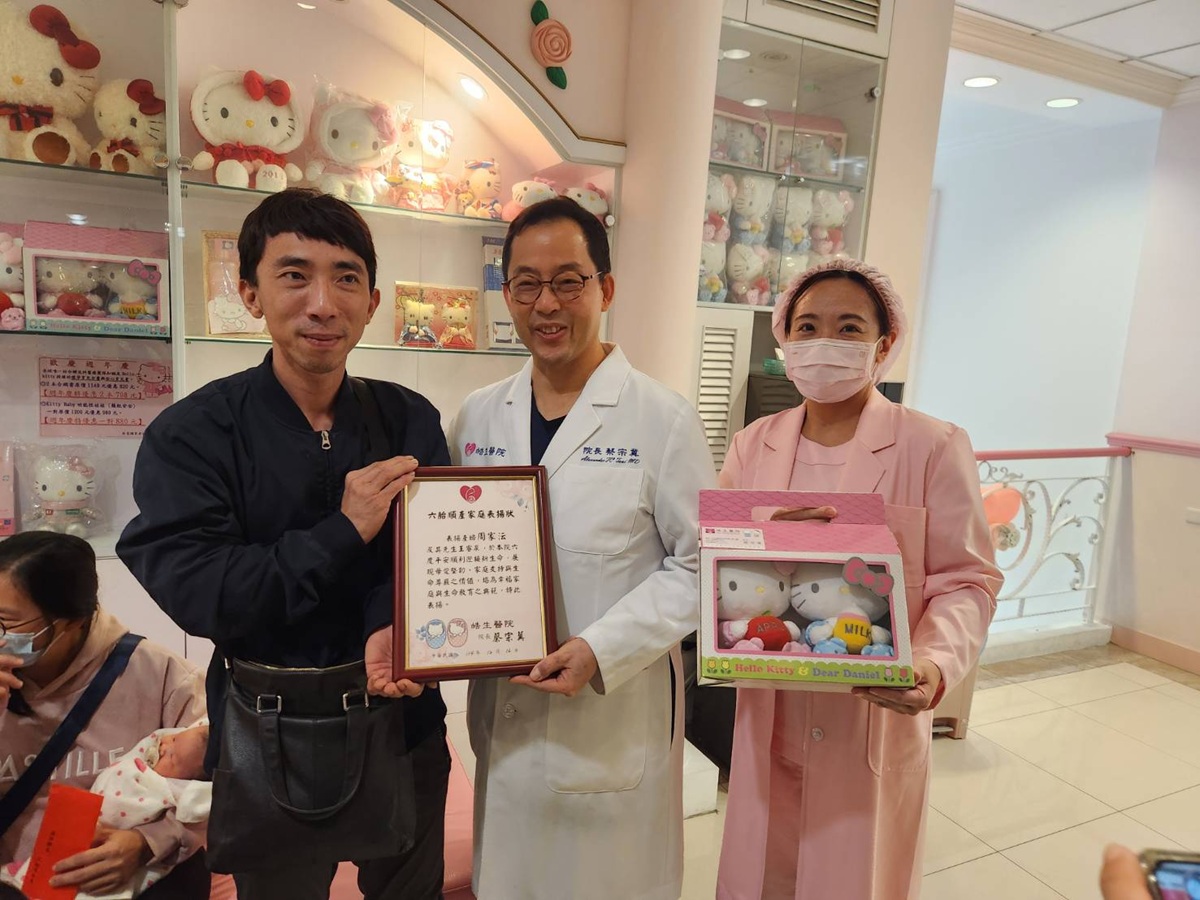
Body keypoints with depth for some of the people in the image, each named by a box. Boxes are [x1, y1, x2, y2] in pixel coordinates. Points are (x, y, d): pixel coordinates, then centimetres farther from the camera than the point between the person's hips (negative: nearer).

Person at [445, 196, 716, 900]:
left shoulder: (663, 420, -12)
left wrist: (602, 649, -19)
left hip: (617, 718, -4)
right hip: (502, 715, 4)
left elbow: (697, 566, -10)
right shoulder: (478, 417, 4)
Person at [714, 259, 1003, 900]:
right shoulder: (754, 444, 3)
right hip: (766, 718, 3)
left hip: (875, 715, -3)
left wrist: (934, 664, -24)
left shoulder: (933, 447, -8)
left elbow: (967, 580, -7)